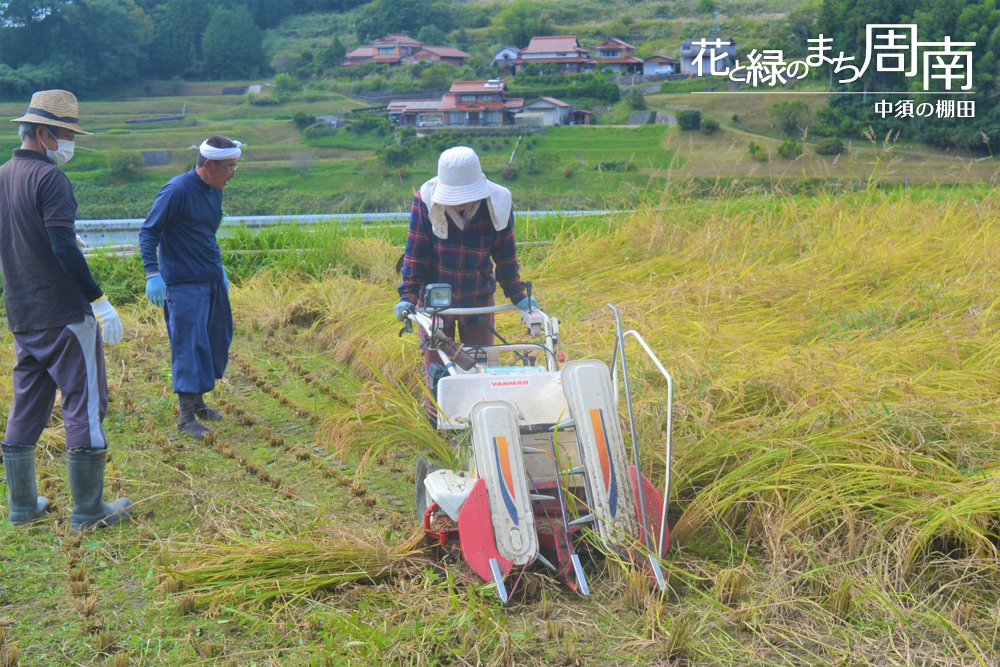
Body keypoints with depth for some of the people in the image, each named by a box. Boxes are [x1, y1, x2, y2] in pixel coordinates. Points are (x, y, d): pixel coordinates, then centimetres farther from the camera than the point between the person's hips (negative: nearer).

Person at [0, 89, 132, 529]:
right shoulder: (50, 179, -13)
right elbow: (64, 249, -21)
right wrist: (100, 300, -19)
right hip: (65, 313, -8)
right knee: (84, 405, -2)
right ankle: (88, 510, 2)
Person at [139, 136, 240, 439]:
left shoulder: (215, 191, 10)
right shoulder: (177, 190, -16)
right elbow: (148, 232, -14)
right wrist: (152, 274, -23)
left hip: (213, 280, 9)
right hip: (183, 284, -9)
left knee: (218, 340, 14)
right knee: (189, 345, -7)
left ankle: (197, 401, 30)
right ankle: (185, 416, 0)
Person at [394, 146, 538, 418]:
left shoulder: (497, 204, -15)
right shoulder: (425, 201, -20)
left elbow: (506, 254, -1)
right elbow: (415, 253, -11)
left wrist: (517, 295, 2)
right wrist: (408, 296, -15)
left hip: (478, 300, 1)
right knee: (437, 369, 5)